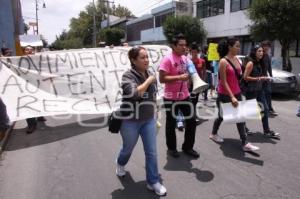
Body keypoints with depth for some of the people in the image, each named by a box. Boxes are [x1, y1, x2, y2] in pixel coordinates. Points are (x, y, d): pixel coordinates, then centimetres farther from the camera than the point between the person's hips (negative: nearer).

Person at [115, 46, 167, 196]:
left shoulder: (150, 74, 0)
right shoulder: (128, 76, -17)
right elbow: (135, 93, -35)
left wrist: (154, 115, 18)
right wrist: (149, 81, -23)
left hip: (149, 120, 4)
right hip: (130, 121, -4)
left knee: (151, 152, 6)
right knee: (128, 149, 19)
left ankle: (153, 182, 23)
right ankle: (120, 164, 52)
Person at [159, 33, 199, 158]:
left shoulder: (185, 58, 9)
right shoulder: (167, 59, -16)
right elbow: (162, 79, -22)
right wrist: (179, 77, -26)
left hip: (185, 96, 7)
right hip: (171, 98, -7)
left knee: (191, 121, 11)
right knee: (171, 124, 7)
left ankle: (187, 147, 27)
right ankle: (171, 148, 27)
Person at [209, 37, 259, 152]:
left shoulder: (236, 59, 6)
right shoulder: (223, 61, -16)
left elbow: (237, 76, 14)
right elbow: (223, 82, -19)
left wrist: (236, 95, 14)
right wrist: (232, 97, -23)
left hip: (237, 92, 7)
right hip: (224, 94, -7)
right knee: (222, 115, 9)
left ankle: (245, 143, 13)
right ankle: (214, 134, 32)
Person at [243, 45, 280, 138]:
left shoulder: (260, 63, 11)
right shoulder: (250, 63, -14)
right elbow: (245, 77, -18)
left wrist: (265, 78, 4)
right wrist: (259, 79, -20)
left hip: (259, 89, 8)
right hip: (251, 90, -8)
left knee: (265, 109, 5)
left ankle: (266, 131, 12)